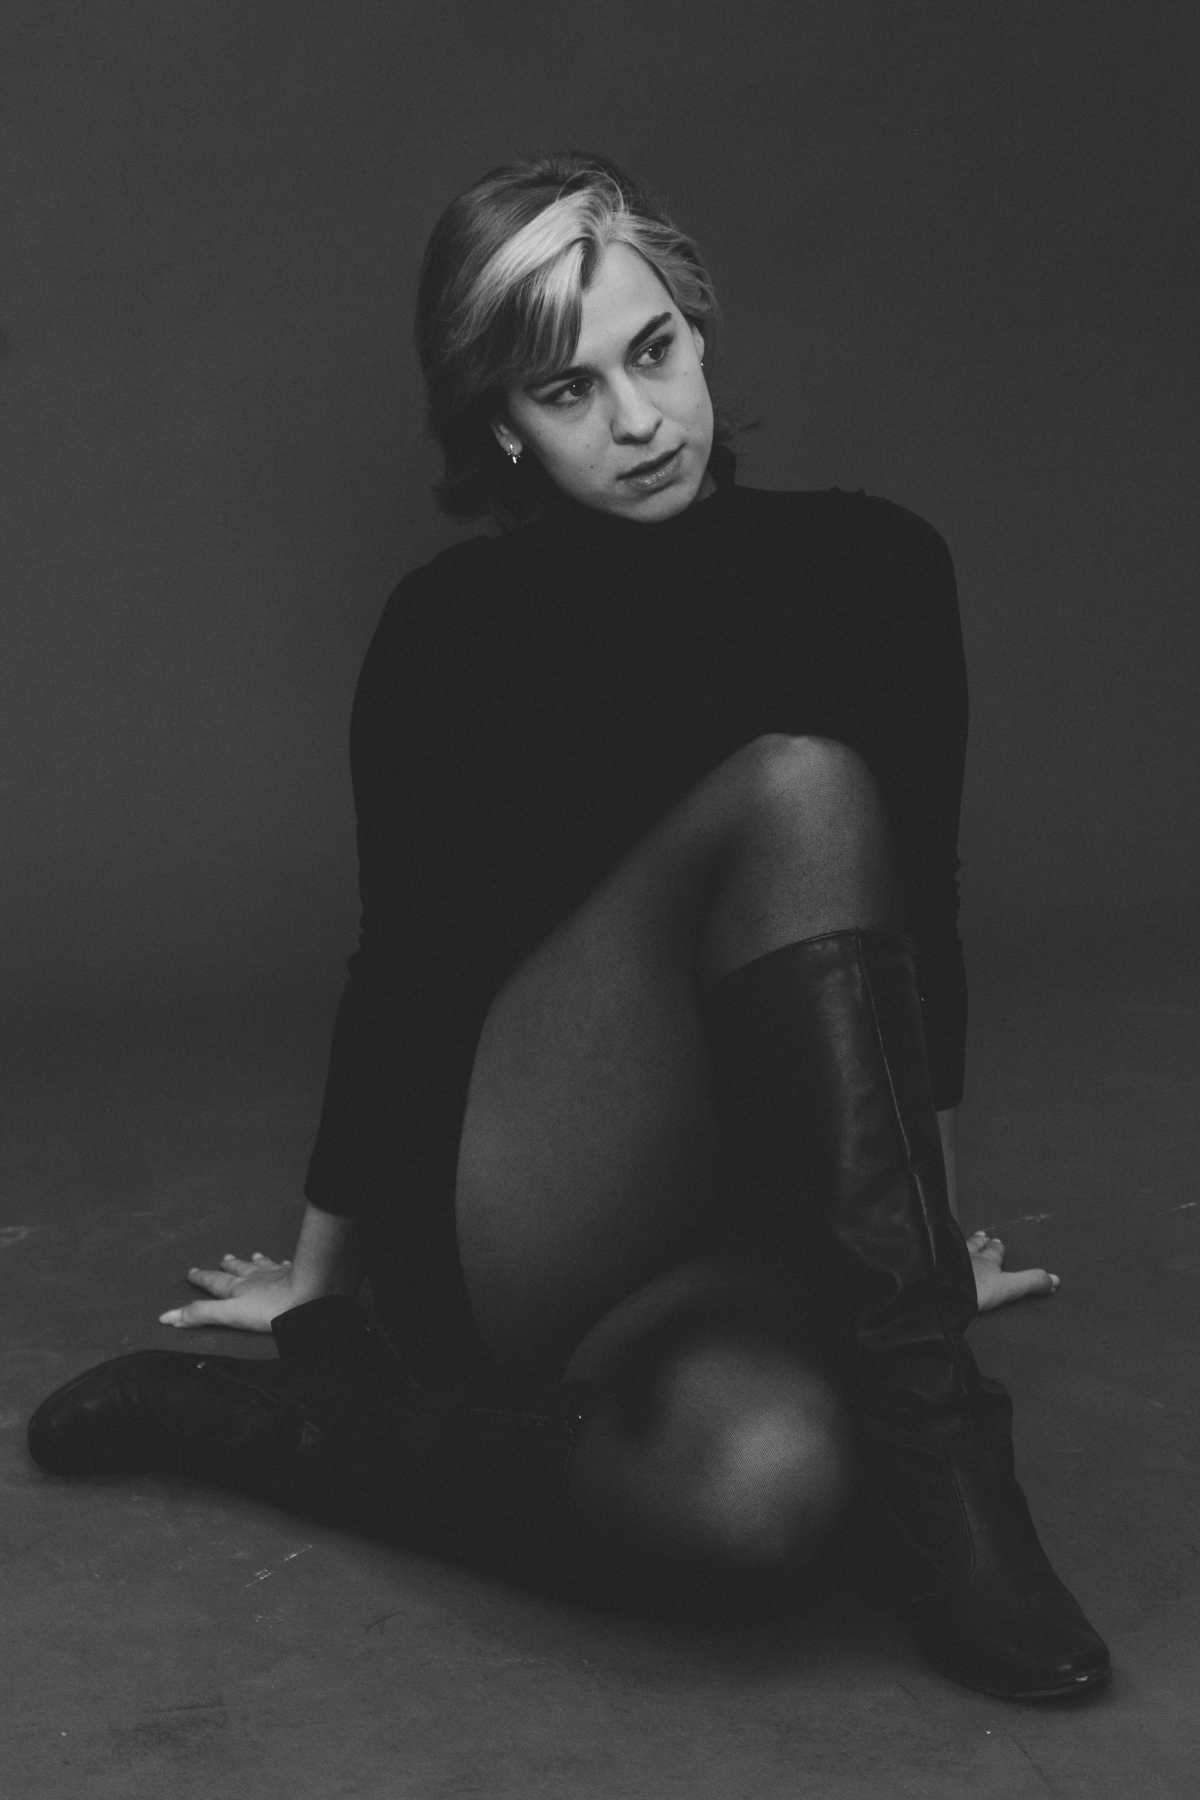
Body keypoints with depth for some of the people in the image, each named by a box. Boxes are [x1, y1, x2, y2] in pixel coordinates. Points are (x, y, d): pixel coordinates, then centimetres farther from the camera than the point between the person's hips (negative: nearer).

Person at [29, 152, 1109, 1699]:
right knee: (792, 792, -27)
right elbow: (405, 966, 7)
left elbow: (918, 915, 12)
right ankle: (924, 1445, -23)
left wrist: (927, 1245, 18)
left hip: (746, 1235, 1)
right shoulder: (455, 630, -1)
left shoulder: (870, 568, 5)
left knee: (766, 1482, -38)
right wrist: (317, 1267, 16)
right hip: (502, 1228, -1)